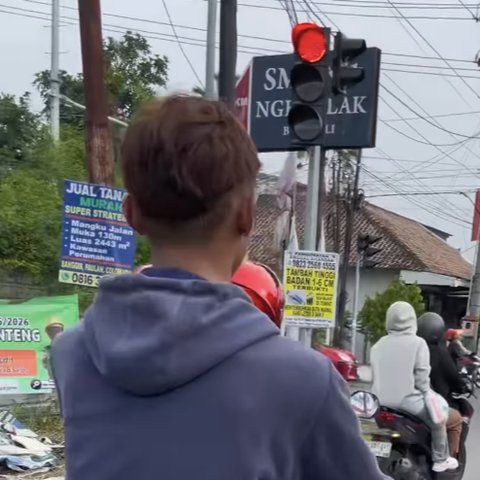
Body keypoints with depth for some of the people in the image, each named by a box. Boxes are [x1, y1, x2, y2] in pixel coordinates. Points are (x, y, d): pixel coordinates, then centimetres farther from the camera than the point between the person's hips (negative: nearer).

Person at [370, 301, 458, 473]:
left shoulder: (378, 345, 4)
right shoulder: (418, 343, -9)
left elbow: (375, 375, 6)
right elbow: (422, 377, -11)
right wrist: (427, 397, 4)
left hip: (381, 403, 5)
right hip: (408, 402, -5)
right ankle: (440, 460, 26)